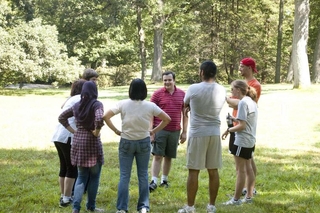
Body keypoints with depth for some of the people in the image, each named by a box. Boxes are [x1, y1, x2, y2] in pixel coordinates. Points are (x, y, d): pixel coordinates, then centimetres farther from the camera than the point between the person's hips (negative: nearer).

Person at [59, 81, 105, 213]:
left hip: (78, 141, 5)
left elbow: (62, 117, 18)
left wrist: (73, 131, 13)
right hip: (92, 142, -5)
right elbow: (99, 119, -29)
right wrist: (97, 131, -12)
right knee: (94, 176, 11)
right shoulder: (96, 104, -10)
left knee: (81, 176, 13)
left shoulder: (77, 105, 9)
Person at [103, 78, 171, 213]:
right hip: (144, 142, 1)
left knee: (124, 176, 5)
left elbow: (106, 117, -11)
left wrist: (116, 131, -3)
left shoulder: (123, 104, -9)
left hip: (126, 142, -1)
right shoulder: (150, 106, -7)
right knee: (143, 175, 11)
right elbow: (167, 119, -3)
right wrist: (154, 131, 3)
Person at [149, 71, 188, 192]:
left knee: (169, 157, 11)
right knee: (157, 156, -6)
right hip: (160, 130, -3)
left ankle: (164, 180, 23)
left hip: (175, 131, 3)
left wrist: (184, 132, 7)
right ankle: (154, 181, -5)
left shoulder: (182, 94, 5)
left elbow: (185, 114, 11)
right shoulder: (157, 94, -2)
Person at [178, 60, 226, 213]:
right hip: (214, 133, 4)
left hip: (197, 133, -4)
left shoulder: (193, 89, -9)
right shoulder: (222, 90, 1)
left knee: (193, 171, 2)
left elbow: (185, 105, 11)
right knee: (213, 171, 9)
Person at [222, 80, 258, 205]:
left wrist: (229, 130, -10)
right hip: (250, 140, 10)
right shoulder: (252, 101, 10)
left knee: (240, 170, -2)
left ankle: (236, 199, 5)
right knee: (248, 168, 15)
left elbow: (242, 126, -20)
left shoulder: (243, 102, -18)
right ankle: (249, 197, 22)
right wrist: (235, 119, 8)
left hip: (242, 141, -10)